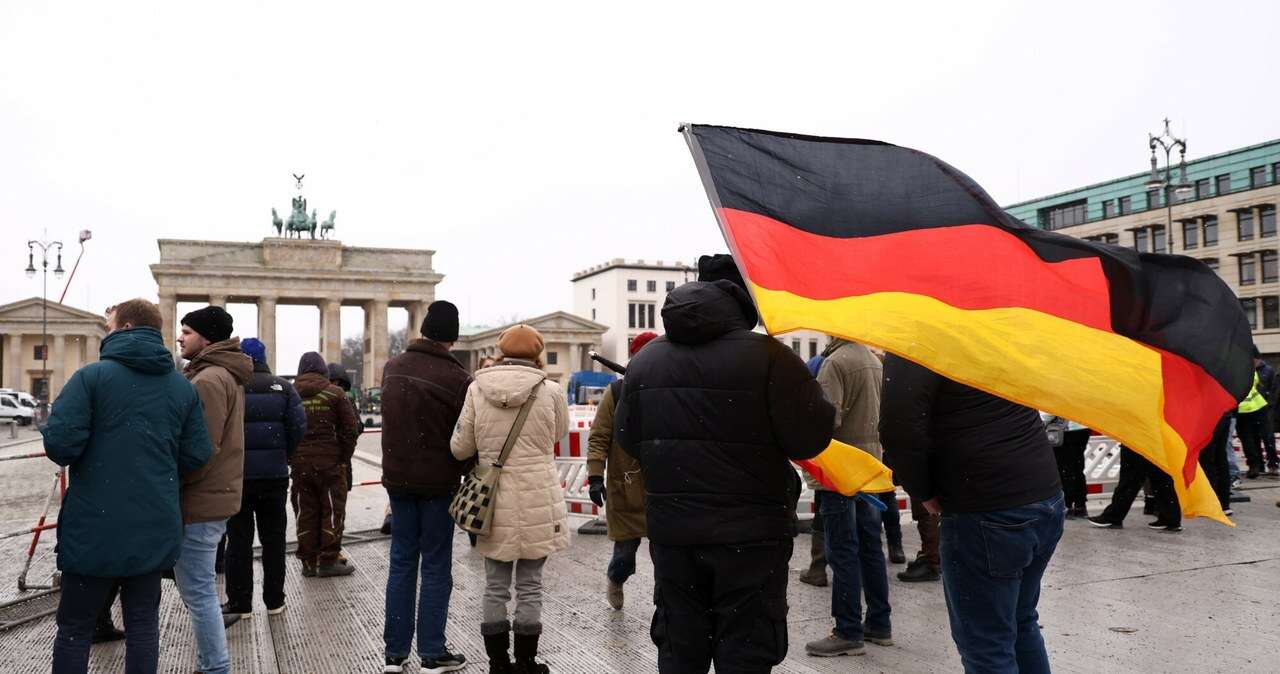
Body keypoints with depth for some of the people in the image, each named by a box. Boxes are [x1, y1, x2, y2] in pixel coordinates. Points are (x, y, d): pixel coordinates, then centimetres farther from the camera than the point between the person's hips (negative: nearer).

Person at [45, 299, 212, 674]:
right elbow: (196, 456, 1)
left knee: (74, 629, 10)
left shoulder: (91, 376, -9)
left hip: (95, 528, -3)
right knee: (143, 623, 13)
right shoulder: (183, 387, 4)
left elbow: (59, 444, -17)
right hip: (155, 529, 4)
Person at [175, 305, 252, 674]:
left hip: (200, 502, -11)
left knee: (198, 592, -1)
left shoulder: (209, 380, -18)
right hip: (216, 494, 11)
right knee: (200, 587, 20)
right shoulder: (226, 375, 15)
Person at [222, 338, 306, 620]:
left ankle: (239, 602, 13)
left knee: (239, 540, 8)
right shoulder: (283, 387, -1)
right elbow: (299, 425, -8)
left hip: (236, 476, -2)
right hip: (275, 475, 2)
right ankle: (274, 600, 18)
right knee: (273, 539, 12)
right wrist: (284, 455, 6)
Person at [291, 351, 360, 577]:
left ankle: (308, 562, 16)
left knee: (305, 512, 11)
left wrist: (290, 458, 11)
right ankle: (329, 560, 9)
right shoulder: (335, 393, -4)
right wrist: (344, 457, 3)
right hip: (330, 462, -3)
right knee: (333, 510, 6)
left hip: (299, 463, 3)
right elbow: (350, 428, -6)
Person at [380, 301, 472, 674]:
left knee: (401, 563, 12)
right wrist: (468, 473, 7)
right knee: (436, 567, 5)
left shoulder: (392, 368, 3)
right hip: (438, 482, -5)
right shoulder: (457, 378, -15)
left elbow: (394, 420, 9)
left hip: (397, 478, 5)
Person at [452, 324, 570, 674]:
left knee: (495, 585, 14)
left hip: (494, 502, 2)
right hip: (537, 504, -1)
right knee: (530, 584, 10)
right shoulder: (550, 390, -8)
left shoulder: (478, 388, -3)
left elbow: (460, 447, 1)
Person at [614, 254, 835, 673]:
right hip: (750, 534, -4)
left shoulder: (645, 361, 3)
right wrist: (820, 405, 6)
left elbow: (627, 439, 8)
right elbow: (809, 438, -15)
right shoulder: (767, 356, -13)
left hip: (671, 531, 5)